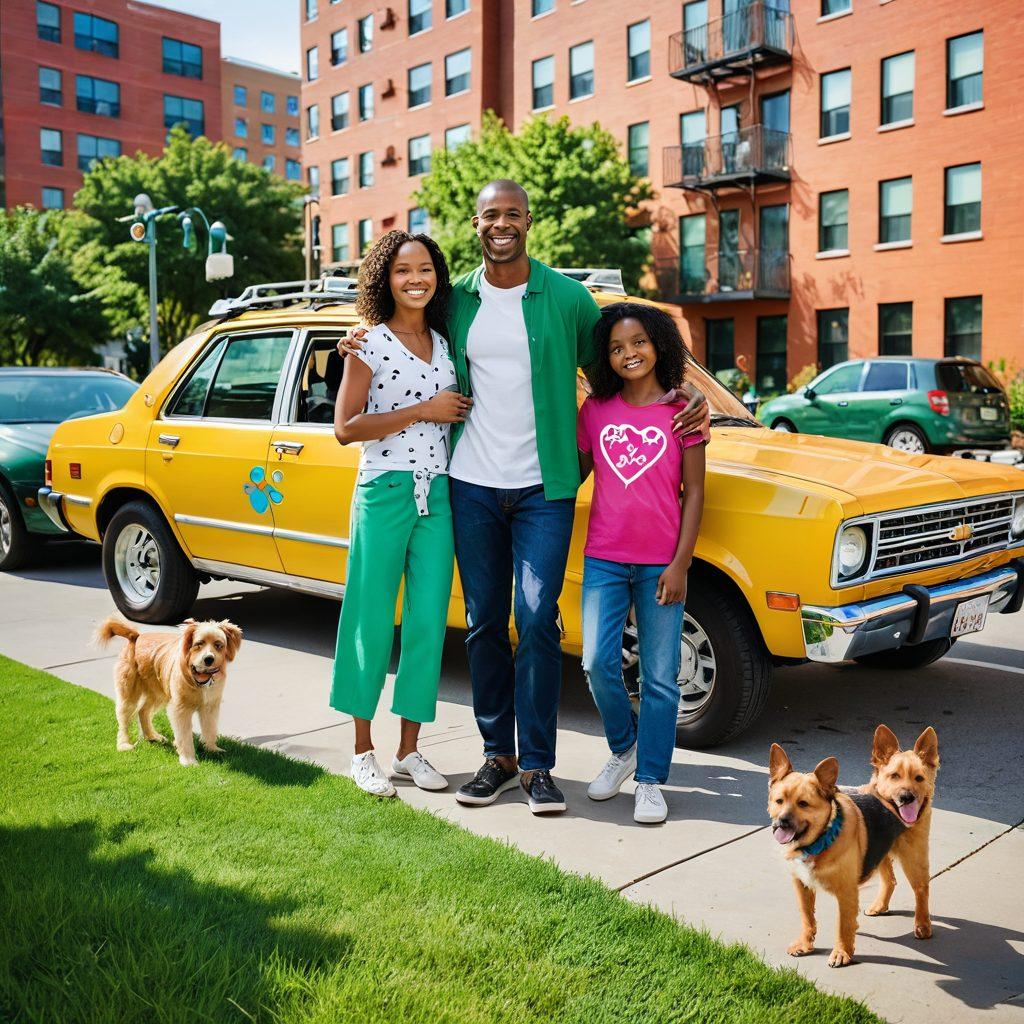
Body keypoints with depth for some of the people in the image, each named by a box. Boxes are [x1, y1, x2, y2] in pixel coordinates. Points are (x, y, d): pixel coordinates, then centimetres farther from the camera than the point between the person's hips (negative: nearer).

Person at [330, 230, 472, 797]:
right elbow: (345, 428, -11)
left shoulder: (444, 343, 13)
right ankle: (363, 751, 14)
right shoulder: (370, 344, -3)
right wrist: (423, 411, -13)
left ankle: (409, 749, 17)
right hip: (385, 493, -5)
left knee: (429, 620, 5)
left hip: (438, 494, 5)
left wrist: (458, 411, 3)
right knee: (372, 619, 1)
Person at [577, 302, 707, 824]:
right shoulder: (595, 410, 6)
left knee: (660, 678, 3)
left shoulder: (682, 412, -1)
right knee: (598, 666, -3)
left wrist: (680, 565, -7)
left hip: (660, 564, -2)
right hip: (604, 560, 2)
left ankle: (650, 781, 16)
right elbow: (575, 472, 15)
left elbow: (693, 493, -1)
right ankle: (623, 747, 24)